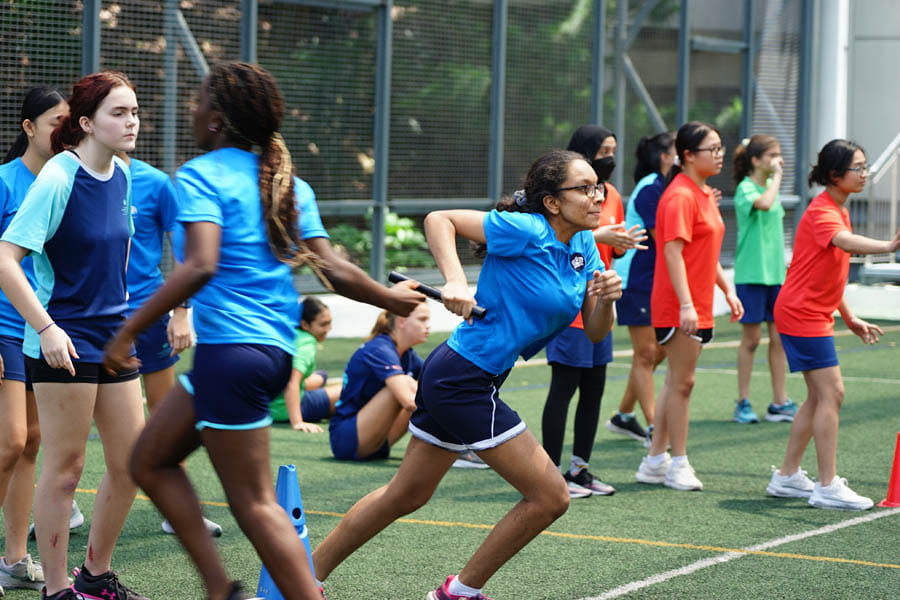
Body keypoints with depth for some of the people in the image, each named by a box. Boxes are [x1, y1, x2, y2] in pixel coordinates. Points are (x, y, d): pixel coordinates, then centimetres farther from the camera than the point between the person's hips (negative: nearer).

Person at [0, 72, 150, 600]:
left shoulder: (123, 175, 6)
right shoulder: (59, 177, -16)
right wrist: (47, 328, -24)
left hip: (113, 339, 8)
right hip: (62, 344, -7)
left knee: (133, 461, 9)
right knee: (66, 467, 0)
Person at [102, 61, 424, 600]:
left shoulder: (200, 175, -7)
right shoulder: (287, 182, 14)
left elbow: (199, 266, -21)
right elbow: (331, 268, 9)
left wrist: (129, 331, -19)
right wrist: (391, 298, 25)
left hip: (230, 350, -9)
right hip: (276, 349, 9)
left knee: (255, 502, -4)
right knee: (151, 460, 18)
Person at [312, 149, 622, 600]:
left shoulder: (585, 248, 7)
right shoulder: (525, 231, -16)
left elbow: (594, 333, 8)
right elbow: (439, 219, -13)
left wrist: (606, 299, -13)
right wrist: (454, 280, -27)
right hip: (465, 381, -9)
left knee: (406, 495, 19)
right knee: (550, 497, -5)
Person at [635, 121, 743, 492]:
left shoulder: (705, 195, 14)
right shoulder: (680, 197, -16)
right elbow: (673, 251, -22)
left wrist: (727, 290, 21)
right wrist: (686, 304, -26)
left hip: (698, 306, 10)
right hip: (678, 306, -10)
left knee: (676, 381, 13)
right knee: (681, 382, -4)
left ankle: (655, 461, 19)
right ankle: (679, 465, 4)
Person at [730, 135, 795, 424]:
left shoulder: (771, 186, 14)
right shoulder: (745, 188, -10)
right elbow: (764, 204, -33)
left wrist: (783, 268, 18)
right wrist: (776, 176, -19)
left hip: (776, 273, 7)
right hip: (752, 273, -7)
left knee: (779, 338, 6)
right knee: (751, 339, -1)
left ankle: (780, 403, 11)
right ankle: (743, 403, 8)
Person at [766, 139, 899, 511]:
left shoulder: (839, 211, 14)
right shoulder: (821, 212, -17)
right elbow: (847, 241, -41)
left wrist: (849, 318, 21)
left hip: (815, 314, 10)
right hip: (802, 313, -10)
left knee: (819, 397, 12)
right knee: (831, 393, -12)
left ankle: (787, 477, 19)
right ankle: (827, 487, -10)